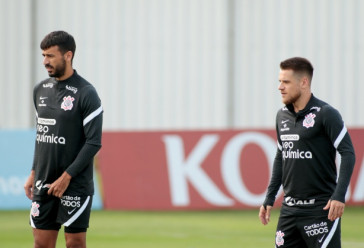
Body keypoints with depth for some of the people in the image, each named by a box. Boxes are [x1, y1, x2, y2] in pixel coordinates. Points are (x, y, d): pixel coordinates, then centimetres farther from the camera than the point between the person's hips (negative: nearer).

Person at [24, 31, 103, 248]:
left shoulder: (86, 94, -10)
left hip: (76, 186, -6)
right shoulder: (41, 90, 11)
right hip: (44, 185, 6)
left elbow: (94, 143, -14)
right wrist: (34, 173, 14)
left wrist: (66, 177, -16)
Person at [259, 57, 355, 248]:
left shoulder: (325, 114, -9)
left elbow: (348, 154, -12)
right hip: (289, 208, 7)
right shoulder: (282, 115, 12)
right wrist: (269, 198, 18)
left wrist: (339, 196, -22)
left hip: (320, 208, -7)